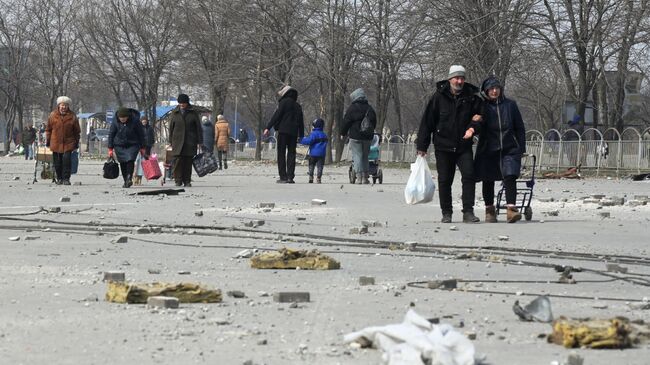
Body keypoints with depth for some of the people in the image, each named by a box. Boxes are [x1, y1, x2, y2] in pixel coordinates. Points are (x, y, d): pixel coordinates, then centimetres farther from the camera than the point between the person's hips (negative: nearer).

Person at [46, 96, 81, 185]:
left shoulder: (72, 116, 1)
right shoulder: (53, 115, 3)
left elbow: (77, 131, 8)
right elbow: (48, 129, 10)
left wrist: (76, 142, 7)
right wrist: (47, 141, 9)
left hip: (68, 143, -2)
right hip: (55, 143, 2)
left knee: (67, 160, -14)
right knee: (57, 162, 5)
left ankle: (66, 179, -7)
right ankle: (59, 178, 19)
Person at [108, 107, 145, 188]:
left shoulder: (135, 121, -12)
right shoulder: (115, 122, -8)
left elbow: (141, 135, -2)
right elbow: (111, 135, 2)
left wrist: (142, 148, 1)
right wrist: (110, 149, 1)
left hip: (132, 145, -2)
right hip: (119, 146, 2)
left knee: (130, 160, -20)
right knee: (123, 163, 1)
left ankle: (129, 178, -22)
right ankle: (126, 181, 8)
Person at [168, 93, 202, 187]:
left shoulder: (193, 113, 6)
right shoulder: (174, 113, 9)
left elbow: (198, 128, 7)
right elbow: (171, 128, 12)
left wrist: (199, 142, 1)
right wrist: (170, 141, 6)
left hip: (190, 142, 0)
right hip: (178, 141, 0)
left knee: (188, 162, 0)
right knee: (177, 161, -9)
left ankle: (187, 181, 6)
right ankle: (178, 181, -6)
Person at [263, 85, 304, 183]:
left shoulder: (284, 102, -2)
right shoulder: (297, 106, 17)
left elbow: (276, 115, -11)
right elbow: (301, 121, 20)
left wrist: (268, 128, -11)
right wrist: (301, 135, 23)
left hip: (283, 131, -6)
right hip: (293, 132, 6)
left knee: (281, 154, -2)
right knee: (291, 154, 6)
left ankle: (283, 177, -8)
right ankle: (290, 177, 0)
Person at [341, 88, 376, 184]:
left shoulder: (352, 108, -6)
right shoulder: (369, 108, 9)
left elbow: (346, 122, -5)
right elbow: (374, 122, 15)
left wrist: (343, 133, 6)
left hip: (355, 136, -4)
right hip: (367, 137, 4)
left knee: (357, 156, -4)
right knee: (365, 156, 12)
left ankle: (359, 177, -12)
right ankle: (365, 177, 10)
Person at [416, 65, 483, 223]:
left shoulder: (471, 97, 2)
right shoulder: (438, 97, -2)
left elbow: (479, 117, 10)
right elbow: (427, 121, 1)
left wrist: (473, 127, -14)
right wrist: (422, 145, -2)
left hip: (464, 146, 0)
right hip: (443, 146, 0)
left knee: (469, 176, -14)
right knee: (444, 180, 5)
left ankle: (468, 212, -11)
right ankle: (446, 213, 15)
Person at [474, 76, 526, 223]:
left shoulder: (510, 105, 5)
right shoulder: (483, 107, 2)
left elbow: (519, 127, 9)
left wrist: (521, 148, 5)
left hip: (509, 149, -1)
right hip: (488, 150, 1)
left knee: (510, 177, -17)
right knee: (488, 181, 8)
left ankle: (511, 209, -23)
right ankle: (490, 211, 23)